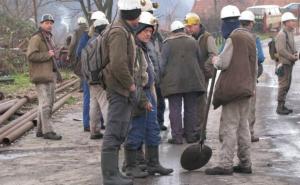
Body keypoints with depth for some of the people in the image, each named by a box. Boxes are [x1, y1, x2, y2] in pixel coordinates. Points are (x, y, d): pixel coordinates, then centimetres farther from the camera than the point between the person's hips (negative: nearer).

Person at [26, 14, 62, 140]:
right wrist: (47, 55, -18)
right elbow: (30, 55, -21)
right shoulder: (36, 38, -11)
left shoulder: (49, 37, 19)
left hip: (50, 74, 10)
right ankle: (47, 131, -9)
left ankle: (40, 130, 21)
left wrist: (54, 54, 15)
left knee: (49, 102, 13)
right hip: (41, 75, -10)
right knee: (45, 103, -11)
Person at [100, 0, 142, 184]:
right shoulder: (119, 32, -17)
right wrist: (130, 84, -16)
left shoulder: (125, 31, 15)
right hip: (120, 88, -10)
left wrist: (130, 83, 12)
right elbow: (118, 64, -26)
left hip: (124, 89, 10)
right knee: (115, 132, -7)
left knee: (119, 133, 14)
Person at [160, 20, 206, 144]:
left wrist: (162, 77, 7)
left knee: (175, 109, -1)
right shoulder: (192, 42, 9)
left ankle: (177, 136, -3)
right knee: (191, 108, 10)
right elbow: (200, 61, 14)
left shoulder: (168, 43, -1)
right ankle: (191, 135, 12)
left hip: (173, 82, -3)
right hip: (192, 80, 3)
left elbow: (163, 63, -3)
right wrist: (200, 75, 26)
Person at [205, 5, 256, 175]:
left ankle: (225, 164, -6)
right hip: (246, 87, 9)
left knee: (229, 126, -7)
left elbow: (223, 63, -17)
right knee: (243, 126, 13)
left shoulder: (234, 38, -15)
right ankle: (245, 164, 17)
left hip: (233, 88, -9)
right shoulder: (249, 37, 13)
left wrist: (216, 60, 5)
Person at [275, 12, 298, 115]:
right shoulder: (282, 34, -16)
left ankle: (282, 106, 21)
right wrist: (292, 57, -15)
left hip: (289, 63, 10)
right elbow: (281, 50, -22)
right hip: (284, 64, -10)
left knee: (287, 85, 13)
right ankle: (280, 107, -1)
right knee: (283, 85, -6)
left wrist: (295, 53, 3)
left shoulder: (290, 33, 15)